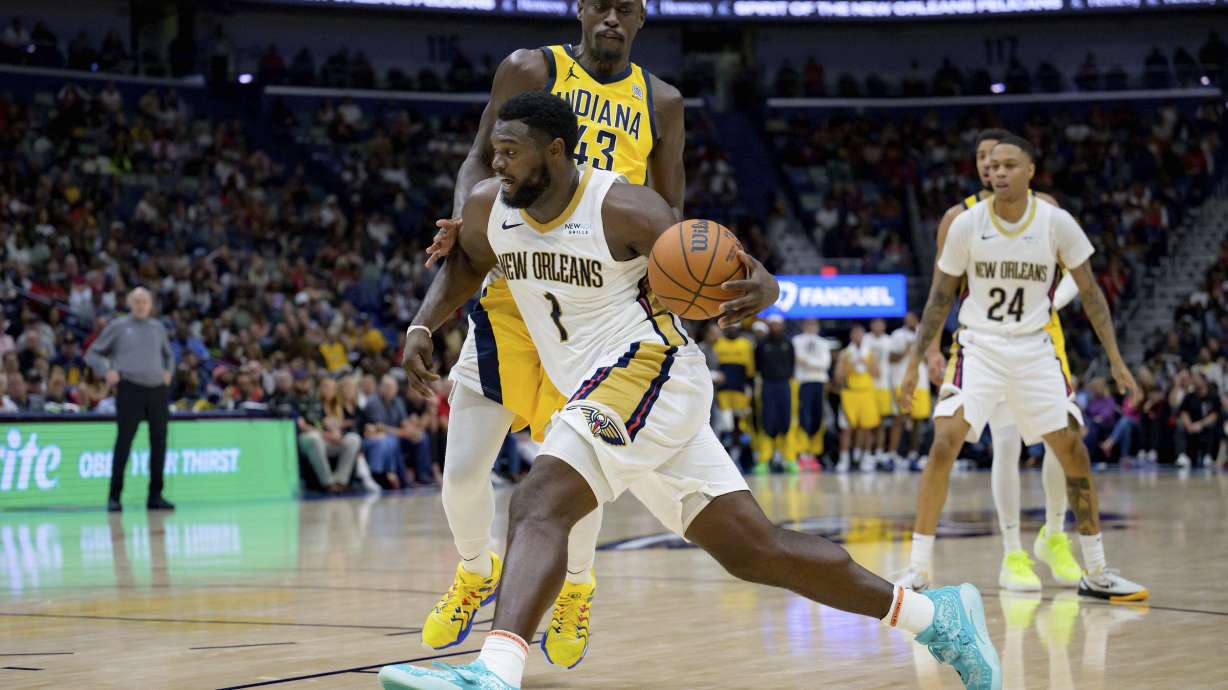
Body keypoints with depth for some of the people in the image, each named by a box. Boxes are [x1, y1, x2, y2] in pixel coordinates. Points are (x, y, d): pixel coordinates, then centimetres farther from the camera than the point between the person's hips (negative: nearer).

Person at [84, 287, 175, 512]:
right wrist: (106, 371, -7)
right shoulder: (118, 327, 5)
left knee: (159, 442, 3)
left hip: (158, 390, 4)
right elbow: (92, 354, 9)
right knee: (124, 441, -6)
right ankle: (114, 496, -1)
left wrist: (169, 371, 12)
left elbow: (168, 355, 31)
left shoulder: (158, 327, 16)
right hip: (130, 389, -4)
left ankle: (155, 495, 11)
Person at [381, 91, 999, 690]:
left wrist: (759, 289, -36)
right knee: (756, 552, 9)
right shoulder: (489, 208, 1)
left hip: (650, 370, -7)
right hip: (600, 394, 7)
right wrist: (421, 328, 6)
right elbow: (465, 265, 23)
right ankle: (936, 615, 19)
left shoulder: (623, 209, -16)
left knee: (538, 505, -27)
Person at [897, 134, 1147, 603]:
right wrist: (914, 362, -1)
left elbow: (1089, 292, 1)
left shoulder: (1056, 222, -8)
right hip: (979, 347, -2)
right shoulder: (966, 224, -8)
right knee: (943, 446, -19)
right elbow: (940, 298, 3)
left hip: (1034, 350, 2)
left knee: (1074, 453, 1)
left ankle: (1096, 573, 16)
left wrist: (1117, 362, -3)